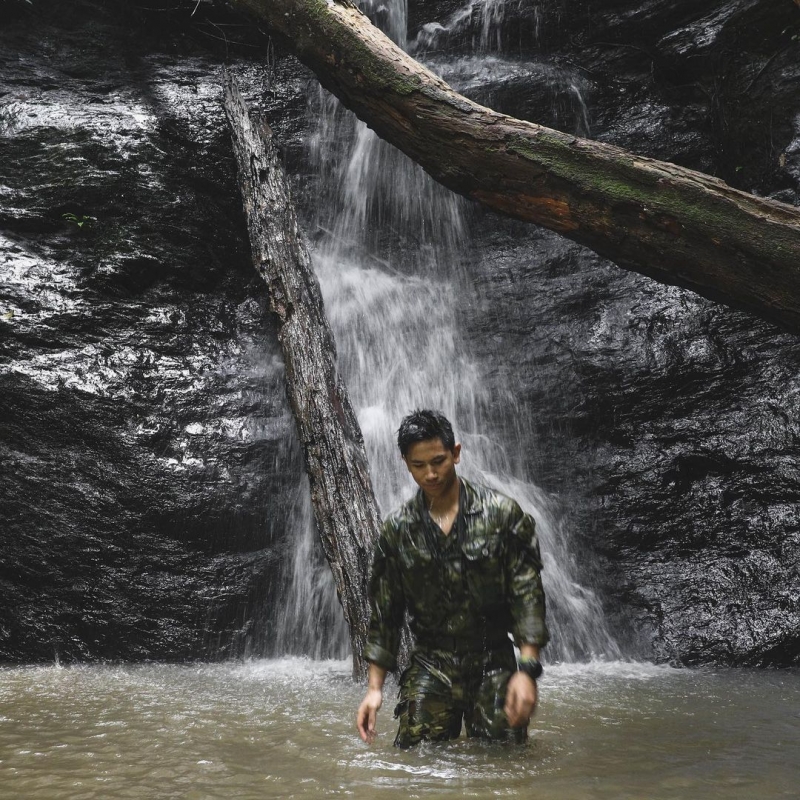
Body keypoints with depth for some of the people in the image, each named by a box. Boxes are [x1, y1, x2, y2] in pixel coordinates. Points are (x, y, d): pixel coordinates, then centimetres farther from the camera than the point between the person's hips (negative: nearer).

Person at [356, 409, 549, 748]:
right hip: (430, 669, 2)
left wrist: (527, 670, -17)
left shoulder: (502, 513, -6)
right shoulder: (397, 530, 1)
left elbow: (527, 593, -8)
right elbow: (384, 614, 5)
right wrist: (375, 687, 1)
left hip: (494, 665, -1)